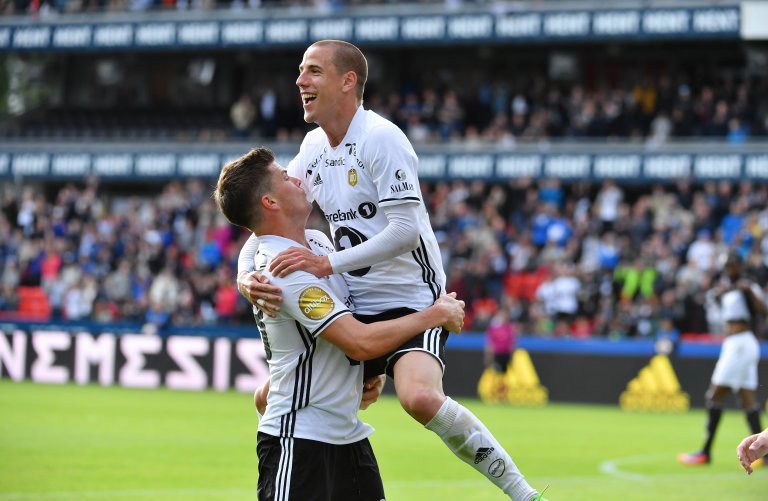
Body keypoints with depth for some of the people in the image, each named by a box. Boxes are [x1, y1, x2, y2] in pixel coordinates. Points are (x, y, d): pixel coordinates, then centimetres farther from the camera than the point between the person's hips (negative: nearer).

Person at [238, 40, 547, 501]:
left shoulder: (381, 139, -16)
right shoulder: (316, 146, 8)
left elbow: (406, 231, -24)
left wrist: (329, 264, -29)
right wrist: (246, 275, -11)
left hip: (412, 301, -8)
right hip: (355, 308, 8)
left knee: (420, 397, -34)